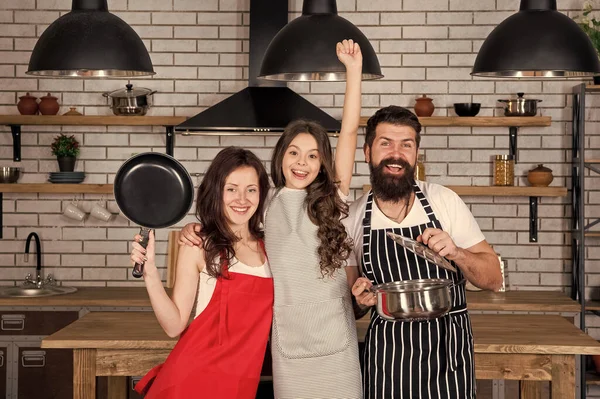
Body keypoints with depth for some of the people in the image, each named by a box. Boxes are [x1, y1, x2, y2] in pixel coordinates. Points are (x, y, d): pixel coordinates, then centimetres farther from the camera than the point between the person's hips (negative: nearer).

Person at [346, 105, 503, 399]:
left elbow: (493, 279, -2)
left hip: (448, 353, -1)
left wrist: (456, 254, -20)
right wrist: (360, 299, -14)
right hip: (385, 358, 1)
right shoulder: (352, 219, -1)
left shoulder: (445, 201, -5)